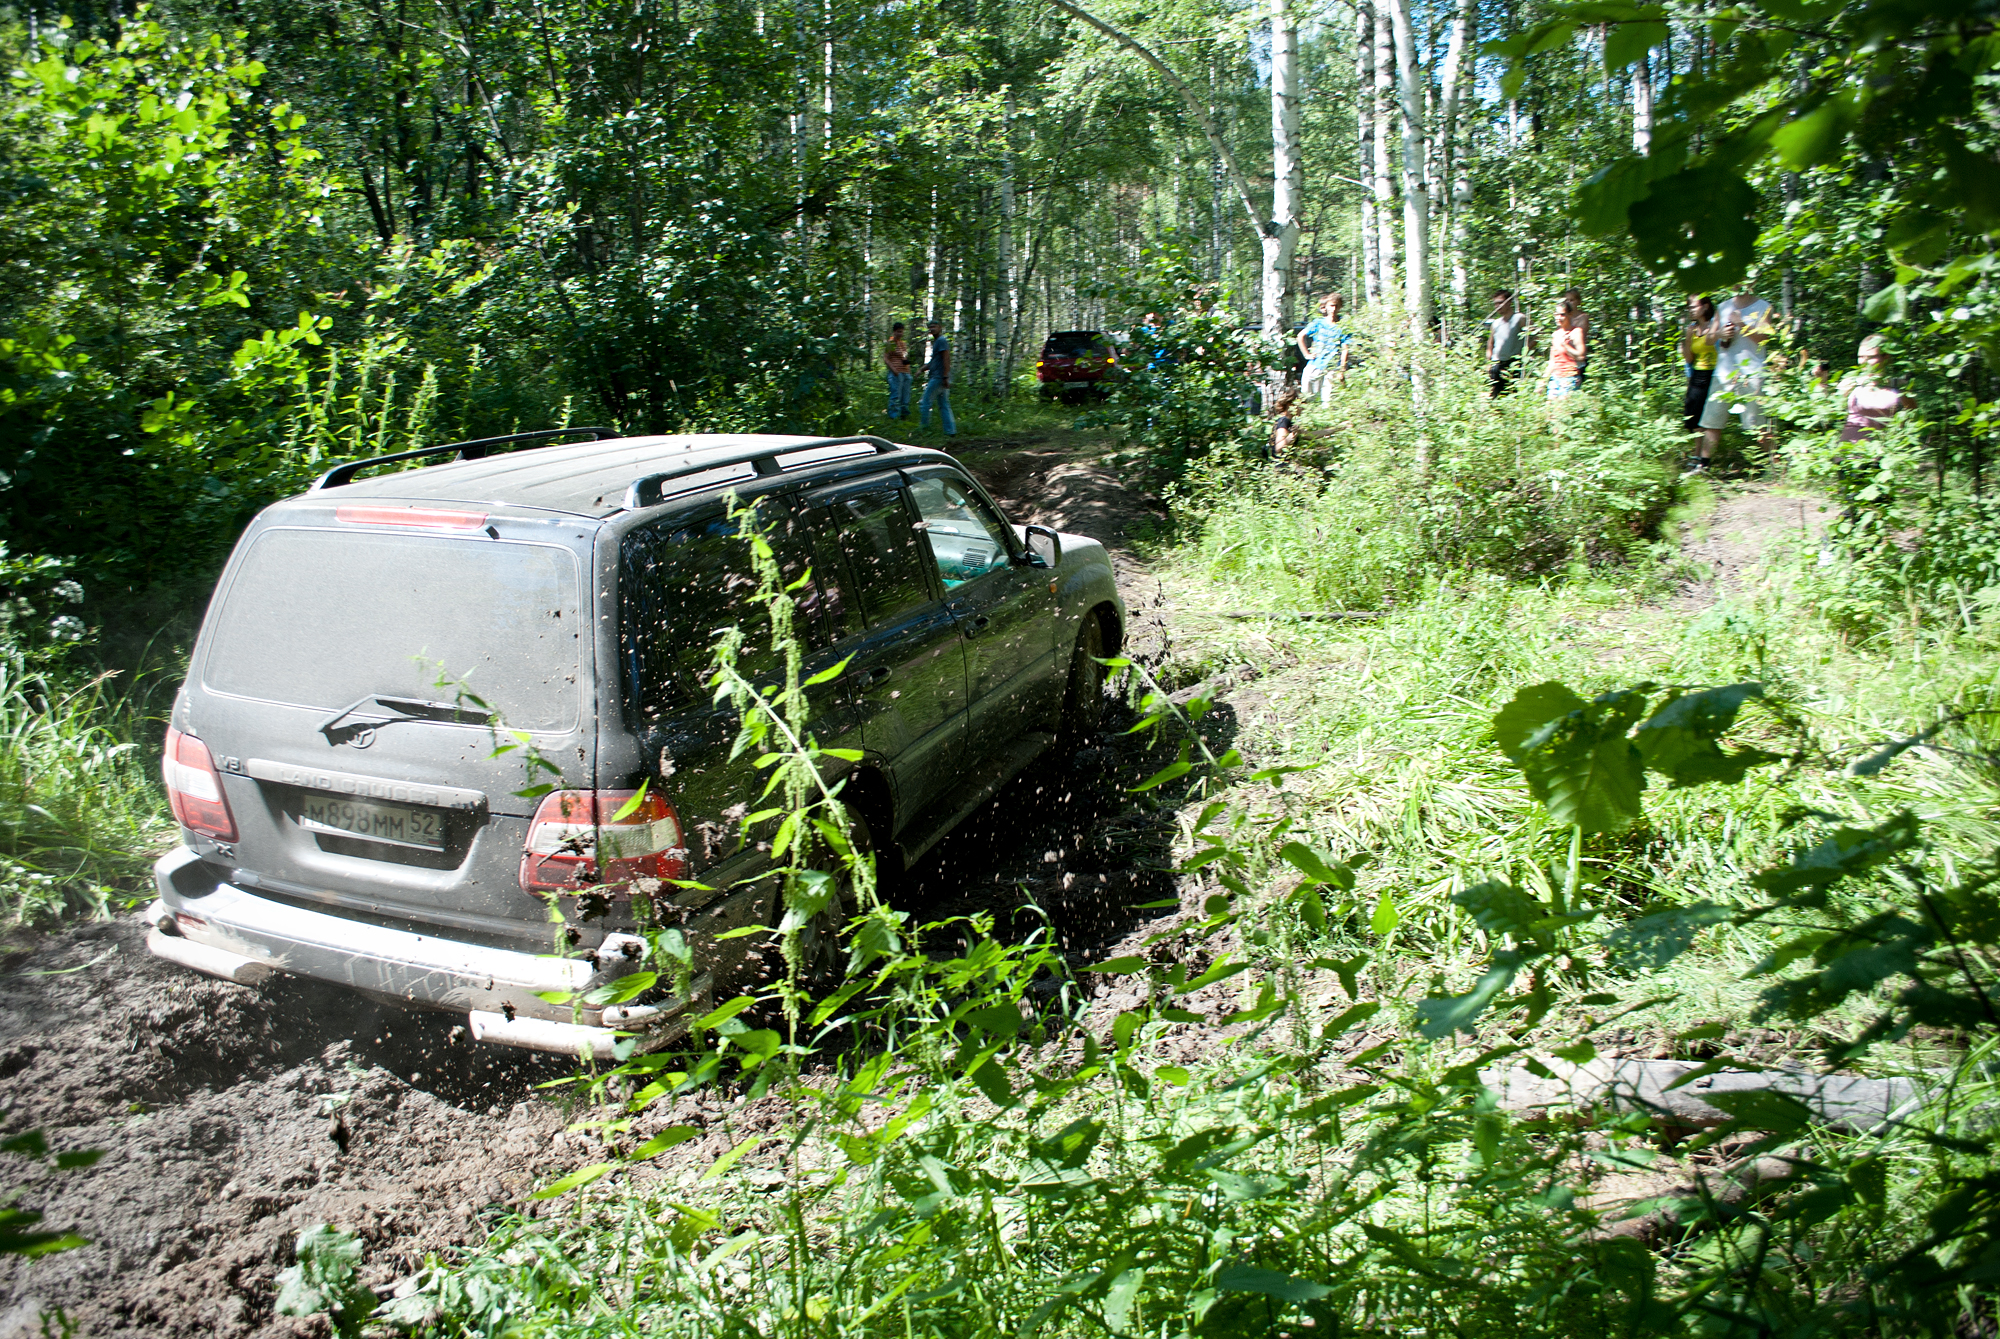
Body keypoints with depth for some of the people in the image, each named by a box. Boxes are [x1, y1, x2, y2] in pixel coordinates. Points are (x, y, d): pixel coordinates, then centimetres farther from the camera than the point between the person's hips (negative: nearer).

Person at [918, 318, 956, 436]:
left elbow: (946, 359, -17)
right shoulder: (935, 342, 22)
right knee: (943, 405, 8)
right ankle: (950, 430, 7)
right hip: (936, 377, 10)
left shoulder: (942, 341, -9)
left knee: (925, 402, -7)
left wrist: (945, 377, -23)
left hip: (938, 377, -10)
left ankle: (924, 427, -2)